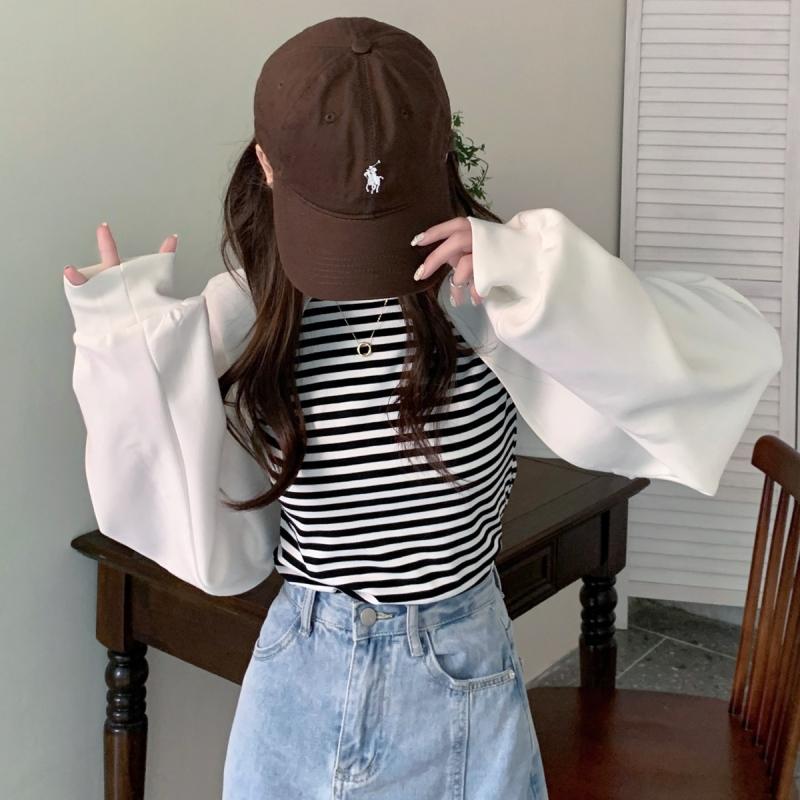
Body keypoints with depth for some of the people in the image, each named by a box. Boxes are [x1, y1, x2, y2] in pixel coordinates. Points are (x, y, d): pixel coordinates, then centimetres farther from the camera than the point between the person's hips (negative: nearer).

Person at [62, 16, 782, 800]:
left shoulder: (489, 293, -15)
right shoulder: (236, 321, -9)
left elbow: (736, 351, -21)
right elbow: (211, 546, -7)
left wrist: (543, 280, -33)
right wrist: (133, 351, -13)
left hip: (462, 684, -1)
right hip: (298, 684, 2)